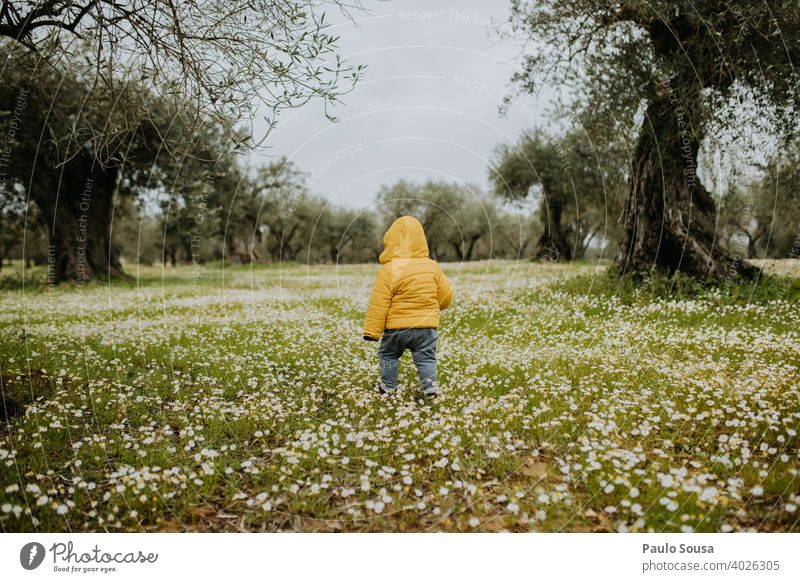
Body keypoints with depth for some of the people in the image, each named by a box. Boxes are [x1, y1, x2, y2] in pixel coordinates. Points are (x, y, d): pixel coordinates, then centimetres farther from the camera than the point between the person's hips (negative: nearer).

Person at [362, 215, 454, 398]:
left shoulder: (388, 270, -16)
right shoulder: (433, 266, -3)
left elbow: (378, 305, -15)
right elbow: (445, 295, 6)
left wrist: (372, 331, -8)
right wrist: (436, 308, 28)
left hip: (396, 327, -2)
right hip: (427, 326, 2)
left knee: (388, 355, 20)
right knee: (426, 358, 15)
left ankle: (388, 386, 31)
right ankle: (430, 387, 8)